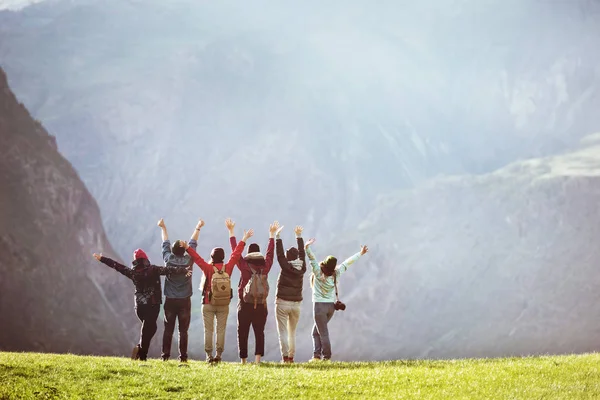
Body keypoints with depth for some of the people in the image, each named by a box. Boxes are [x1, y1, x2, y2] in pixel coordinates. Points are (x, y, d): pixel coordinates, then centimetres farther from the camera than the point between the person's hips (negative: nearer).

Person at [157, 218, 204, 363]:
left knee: (168, 329, 4)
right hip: (184, 301, -1)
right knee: (183, 330, 1)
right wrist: (198, 228, 21)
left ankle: (165, 355, 1)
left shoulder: (168, 259, -4)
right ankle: (183, 356, -2)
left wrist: (163, 228, 27)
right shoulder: (188, 260, -5)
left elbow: (165, 244, 12)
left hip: (170, 301, 1)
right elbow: (193, 243, 8)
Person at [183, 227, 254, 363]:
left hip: (208, 304, -2)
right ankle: (219, 354, 1)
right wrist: (244, 240, 11)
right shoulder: (228, 268, -5)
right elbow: (236, 254, 3)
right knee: (221, 330, 5)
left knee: (208, 330, 2)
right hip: (224, 306, 2)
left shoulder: (208, 268, -13)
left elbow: (197, 258, -16)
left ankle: (209, 355, -2)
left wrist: (187, 248, -12)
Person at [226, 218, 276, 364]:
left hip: (245, 305, -1)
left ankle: (243, 360, 8)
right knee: (259, 332, 3)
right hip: (261, 305, 1)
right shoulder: (265, 267, -2)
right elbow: (270, 252, 13)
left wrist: (231, 231, 9)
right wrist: (272, 234, 26)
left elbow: (235, 250, 0)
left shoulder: (244, 266, -7)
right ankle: (257, 358, -10)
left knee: (243, 333, 6)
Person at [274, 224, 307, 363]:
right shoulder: (301, 268, 2)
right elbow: (302, 252, 14)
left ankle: (285, 356, -14)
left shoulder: (286, 266, -10)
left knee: (283, 332, -5)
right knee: (292, 332, 12)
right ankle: (291, 357, 9)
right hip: (296, 304, 5)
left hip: (282, 303, -5)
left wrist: (277, 236, 2)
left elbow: (279, 253, -5)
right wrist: (299, 236, 23)